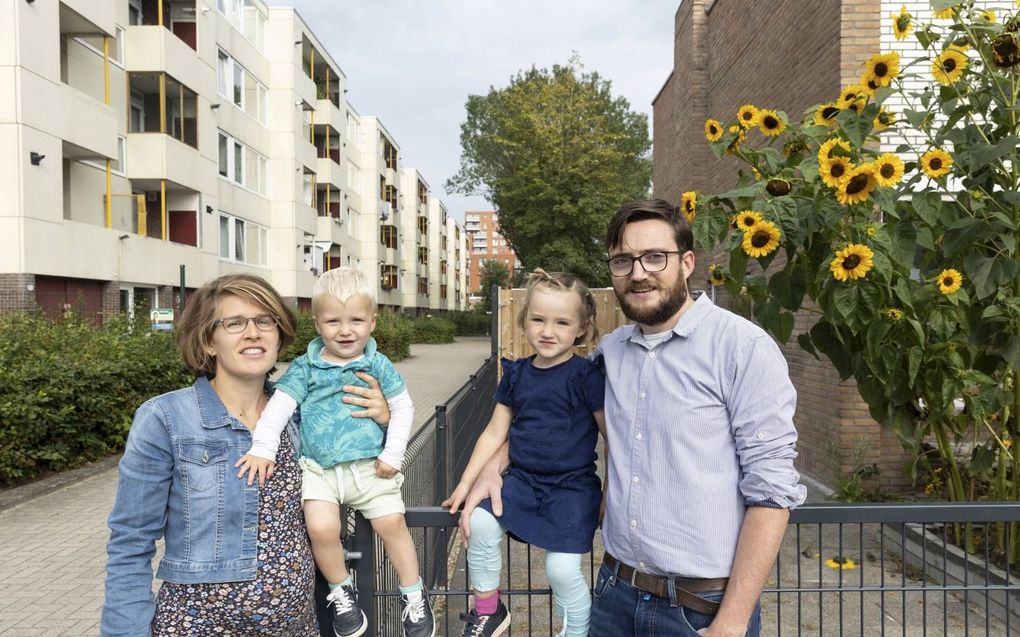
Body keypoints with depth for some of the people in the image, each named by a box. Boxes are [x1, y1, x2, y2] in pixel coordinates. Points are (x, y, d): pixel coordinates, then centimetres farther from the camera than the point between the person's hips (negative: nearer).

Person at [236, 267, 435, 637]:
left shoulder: (378, 365, 2)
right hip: (320, 468, 1)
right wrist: (262, 448, -16)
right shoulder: (306, 368, 2)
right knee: (321, 527, -17)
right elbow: (279, 406, -3)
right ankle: (341, 592, 12)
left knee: (391, 523, -8)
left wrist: (393, 454, -3)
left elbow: (402, 408, 5)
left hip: (370, 465, 0)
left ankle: (414, 595, 16)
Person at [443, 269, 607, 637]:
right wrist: (466, 483, 10)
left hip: (571, 486, -4)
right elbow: (495, 433, 11)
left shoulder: (586, 376, -10)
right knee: (480, 522, -17)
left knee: (563, 570, -14)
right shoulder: (516, 374, 5)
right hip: (522, 479, 4)